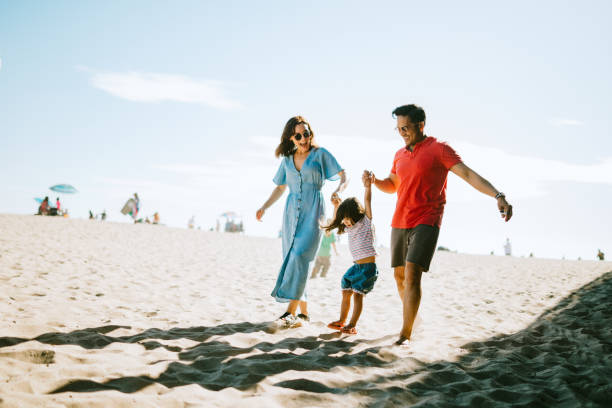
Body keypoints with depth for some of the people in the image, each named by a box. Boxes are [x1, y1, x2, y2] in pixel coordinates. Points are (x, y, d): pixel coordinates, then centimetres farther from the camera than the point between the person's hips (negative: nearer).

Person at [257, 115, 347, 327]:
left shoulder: (320, 154, 5)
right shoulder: (287, 159, 16)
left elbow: (343, 176, 0)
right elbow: (280, 187, 24)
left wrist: (338, 190, -21)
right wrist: (264, 207, 12)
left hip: (313, 211, -5)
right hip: (292, 212, 5)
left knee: (300, 255, -20)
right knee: (292, 258, 1)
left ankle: (291, 310, -23)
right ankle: (303, 311, 9)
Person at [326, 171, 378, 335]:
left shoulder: (366, 222, -5)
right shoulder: (349, 227, 13)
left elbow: (367, 202, -16)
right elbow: (335, 222, 27)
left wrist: (367, 186, -27)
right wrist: (336, 206, 13)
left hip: (368, 266, -7)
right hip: (356, 266, 7)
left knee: (358, 294, -10)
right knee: (345, 292, 8)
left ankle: (352, 325, -7)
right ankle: (341, 321, 20)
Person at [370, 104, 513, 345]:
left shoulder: (439, 149, -6)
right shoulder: (400, 155, 14)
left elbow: (468, 174, -13)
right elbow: (391, 185, 25)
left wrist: (498, 196, -25)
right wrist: (374, 181, 2)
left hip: (426, 223, -7)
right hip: (399, 223, 7)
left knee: (412, 274, -17)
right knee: (400, 276, 12)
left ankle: (406, 333, -13)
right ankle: (412, 317, 35)